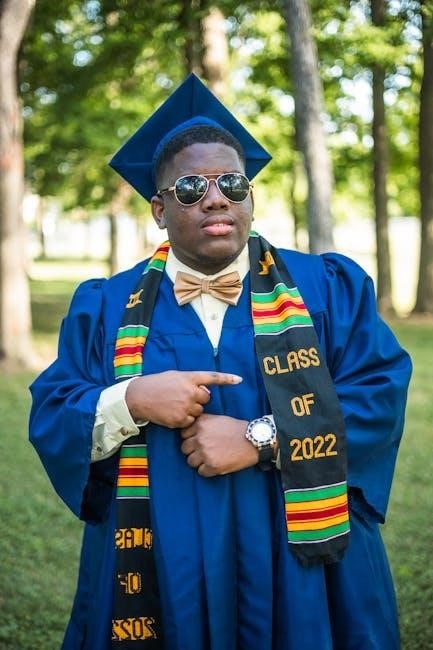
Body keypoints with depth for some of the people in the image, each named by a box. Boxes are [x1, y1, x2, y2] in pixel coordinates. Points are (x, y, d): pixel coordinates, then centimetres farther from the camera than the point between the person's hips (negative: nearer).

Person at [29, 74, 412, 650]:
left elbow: (382, 392, -7)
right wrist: (132, 401, -18)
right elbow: (50, 421, 2)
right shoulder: (107, 307, 6)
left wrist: (260, 439, -18)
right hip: (160, 572, 1)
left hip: (301, 566, 0)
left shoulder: (328, 287, 3)